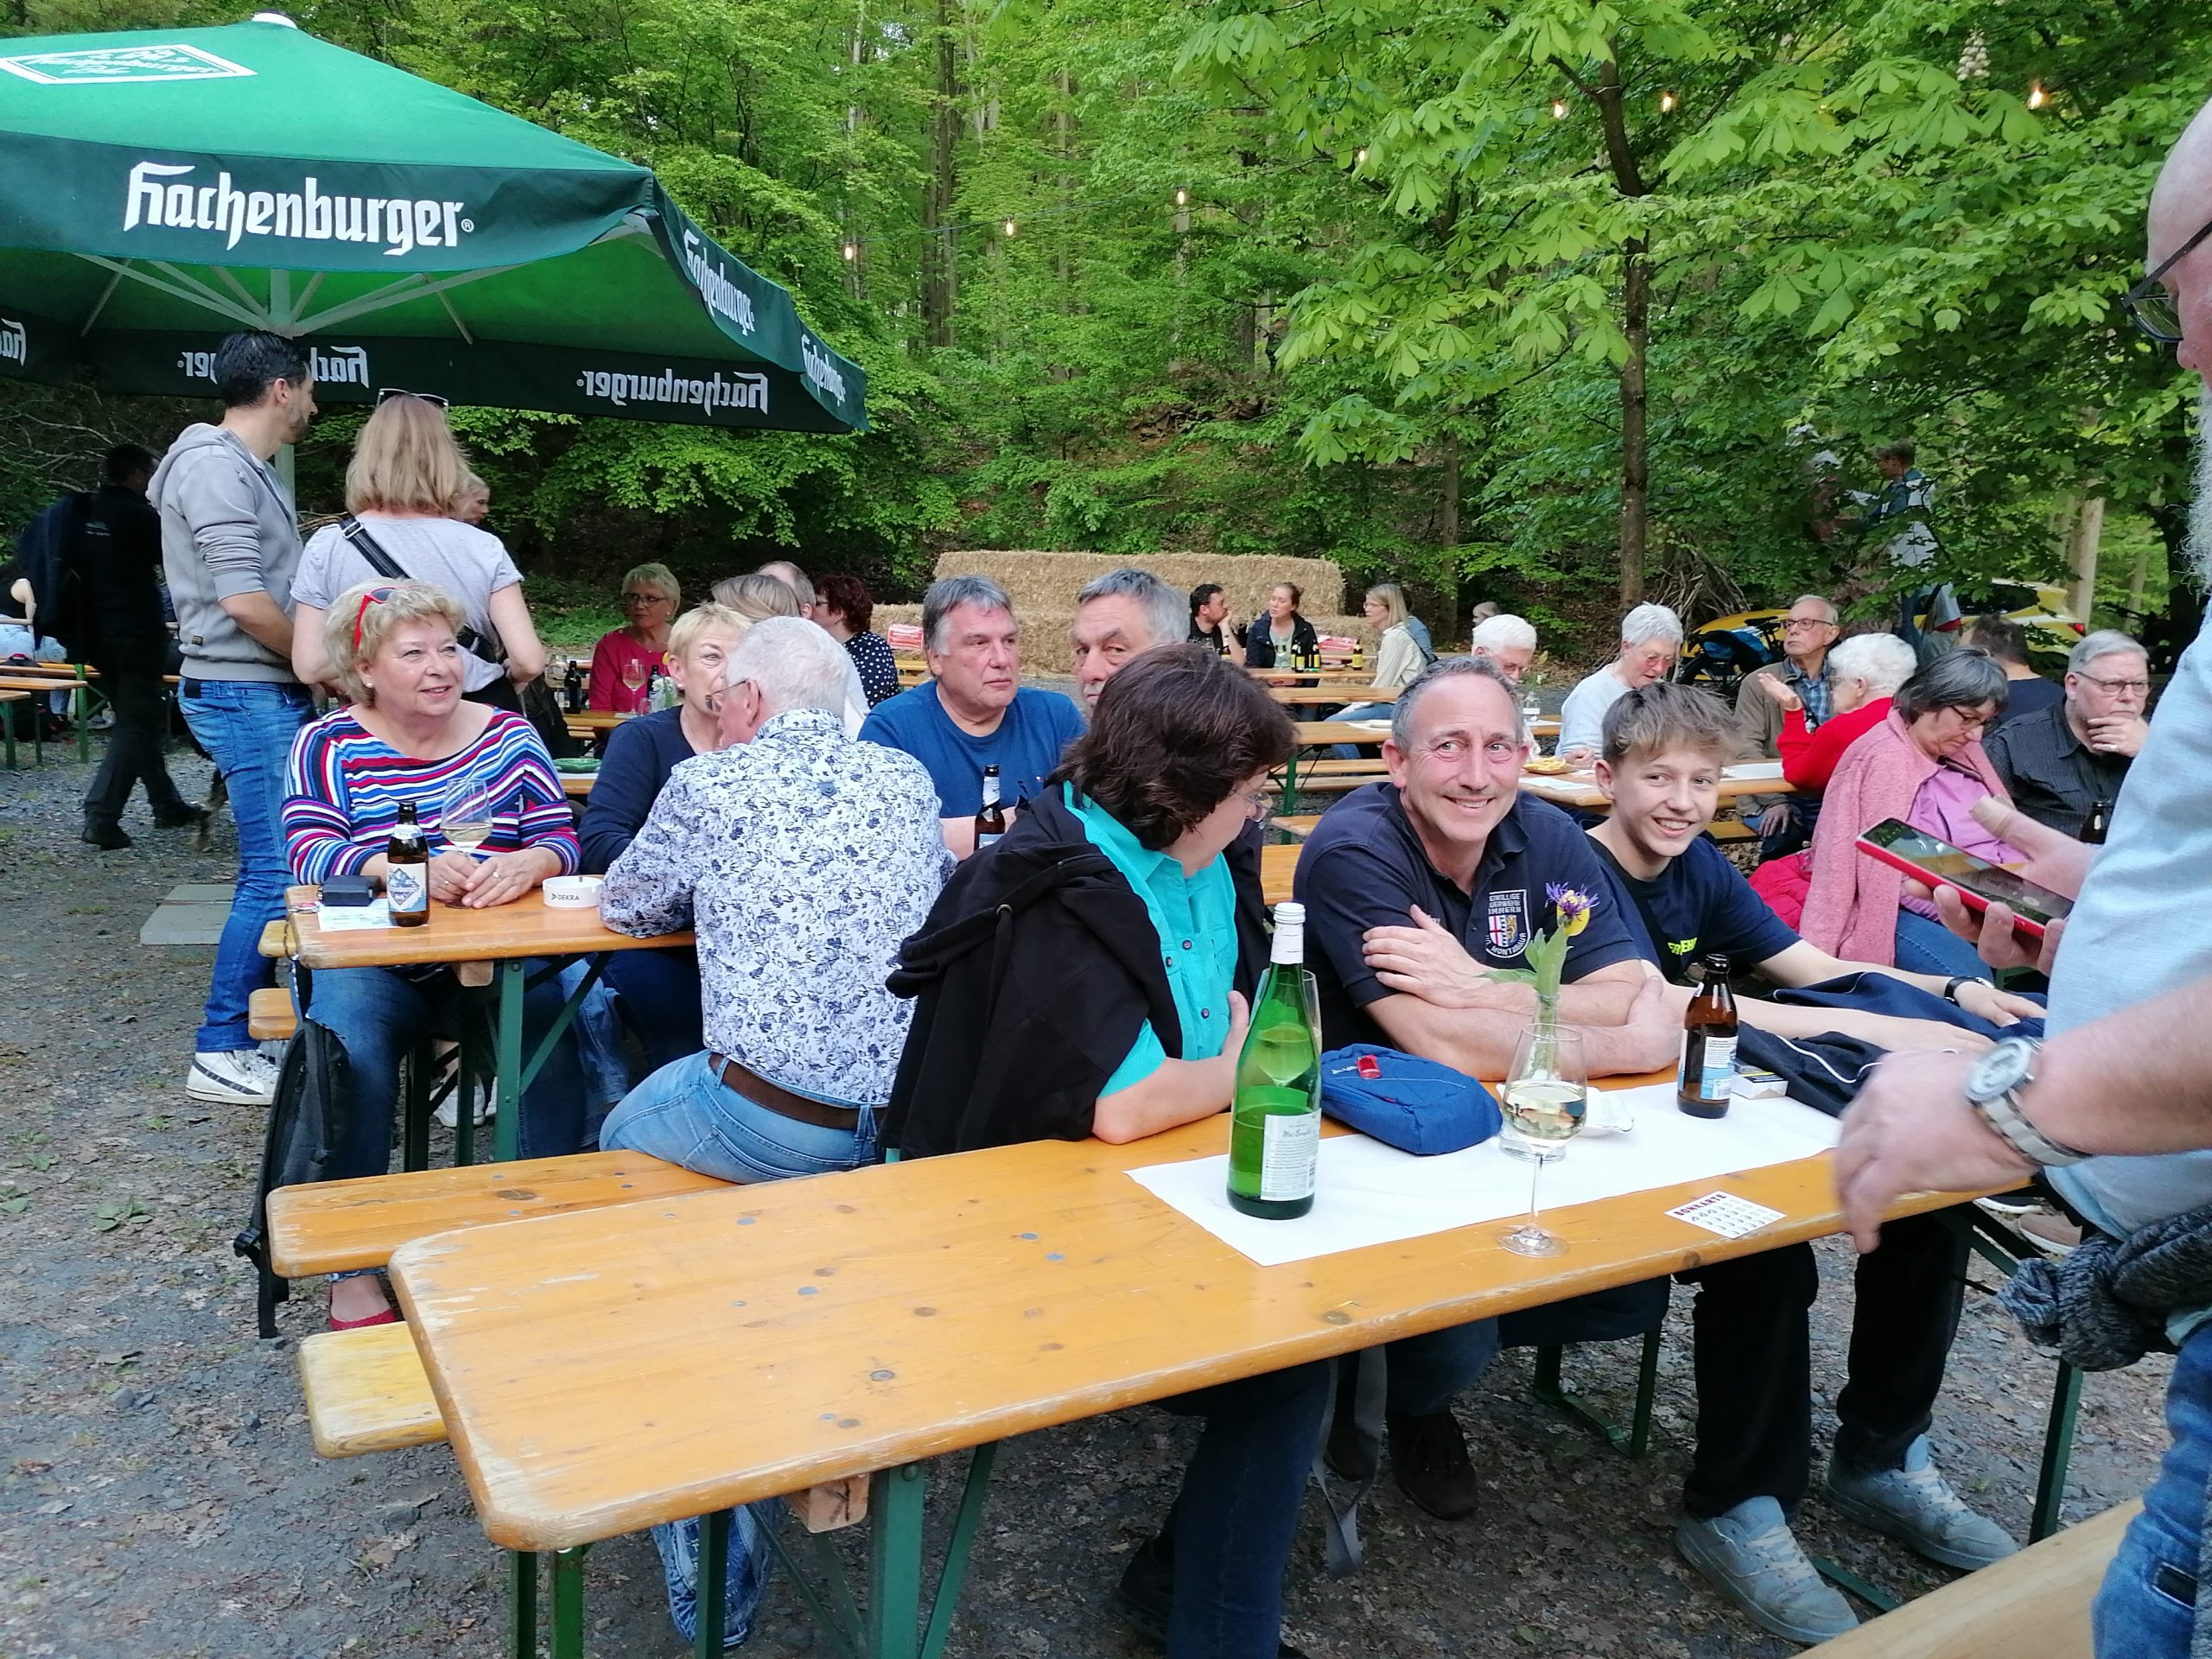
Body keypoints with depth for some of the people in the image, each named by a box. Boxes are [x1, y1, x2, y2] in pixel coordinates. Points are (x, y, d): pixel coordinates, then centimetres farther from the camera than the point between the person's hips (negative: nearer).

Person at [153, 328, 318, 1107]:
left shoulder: (249, 468, 18)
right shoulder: (216, 465, -14)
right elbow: (245, 602, -20)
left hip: (272, 694, 10)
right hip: (246, 695, -10)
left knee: (277, 866, 13)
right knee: (276, 873, -8)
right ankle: (220, 1053, 2)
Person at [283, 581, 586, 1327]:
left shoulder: (509, 735, 9)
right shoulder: (327, 746, 5)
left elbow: (561, 838, 2)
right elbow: (310, 851, -10)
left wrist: (528, 863, -23)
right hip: (369, 957, -1)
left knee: (557, 1026, -27)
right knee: (351, 1054, -30)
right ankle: (352, 1267, -12)